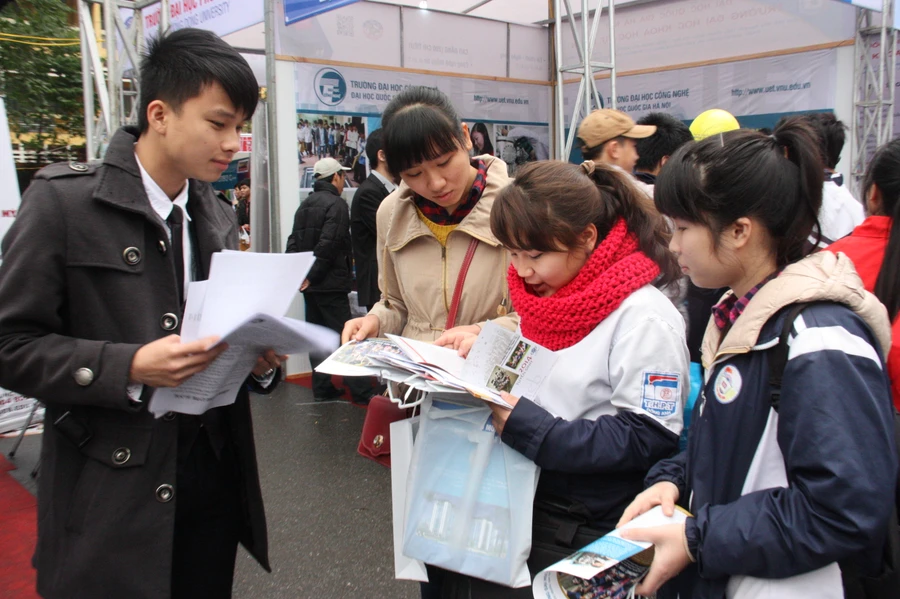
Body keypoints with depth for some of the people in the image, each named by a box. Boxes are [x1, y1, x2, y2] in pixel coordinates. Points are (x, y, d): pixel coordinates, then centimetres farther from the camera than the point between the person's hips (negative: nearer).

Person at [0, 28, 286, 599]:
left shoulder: (220, 217, 9)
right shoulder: (63, 200, -9)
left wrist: (262, 359, -6)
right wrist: (130, 367, -23)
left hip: (215, 471, 6)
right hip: (113, 490, -5)